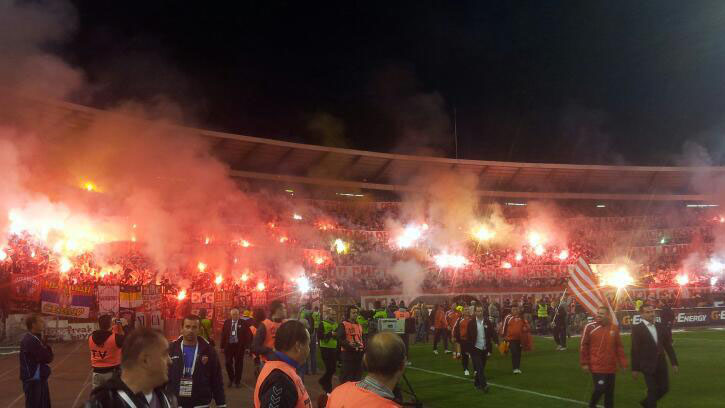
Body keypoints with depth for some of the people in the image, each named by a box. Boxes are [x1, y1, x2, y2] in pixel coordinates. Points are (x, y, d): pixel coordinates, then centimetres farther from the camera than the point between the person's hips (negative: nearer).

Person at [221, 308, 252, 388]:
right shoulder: (227, 322, 2)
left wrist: (246, 346, -8)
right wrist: (222, 346, -1)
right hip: (228, 345, 2)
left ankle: (237, 381, 22)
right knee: (228, 363, 5)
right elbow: (223, 334, 3)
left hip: (239, 346, -2)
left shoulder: (243, 323, -4)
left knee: (238, 364, 7)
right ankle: (231, 379, 26)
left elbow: (247, 335, -4)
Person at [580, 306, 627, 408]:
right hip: (597, 366, -4)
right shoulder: (590, 327, -9)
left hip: (611, 367, 4)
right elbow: (584, 346, -6)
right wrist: (584, 363, -7)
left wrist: (623, 363, 7)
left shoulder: (614, 328, 3)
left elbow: (619, 347, 9)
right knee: (600, 388, -10)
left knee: (610, 391, 10)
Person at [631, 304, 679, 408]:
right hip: (648, 365, -5)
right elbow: (635, 350, -9)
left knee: (664, 388, 11)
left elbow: (668, 346, 10)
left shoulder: (660, 327, 7)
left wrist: (674, 363, 6)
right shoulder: (637, 329, -8)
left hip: (661, 364, 5)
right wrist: (635, 368, -9)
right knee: (652, 390, 0)